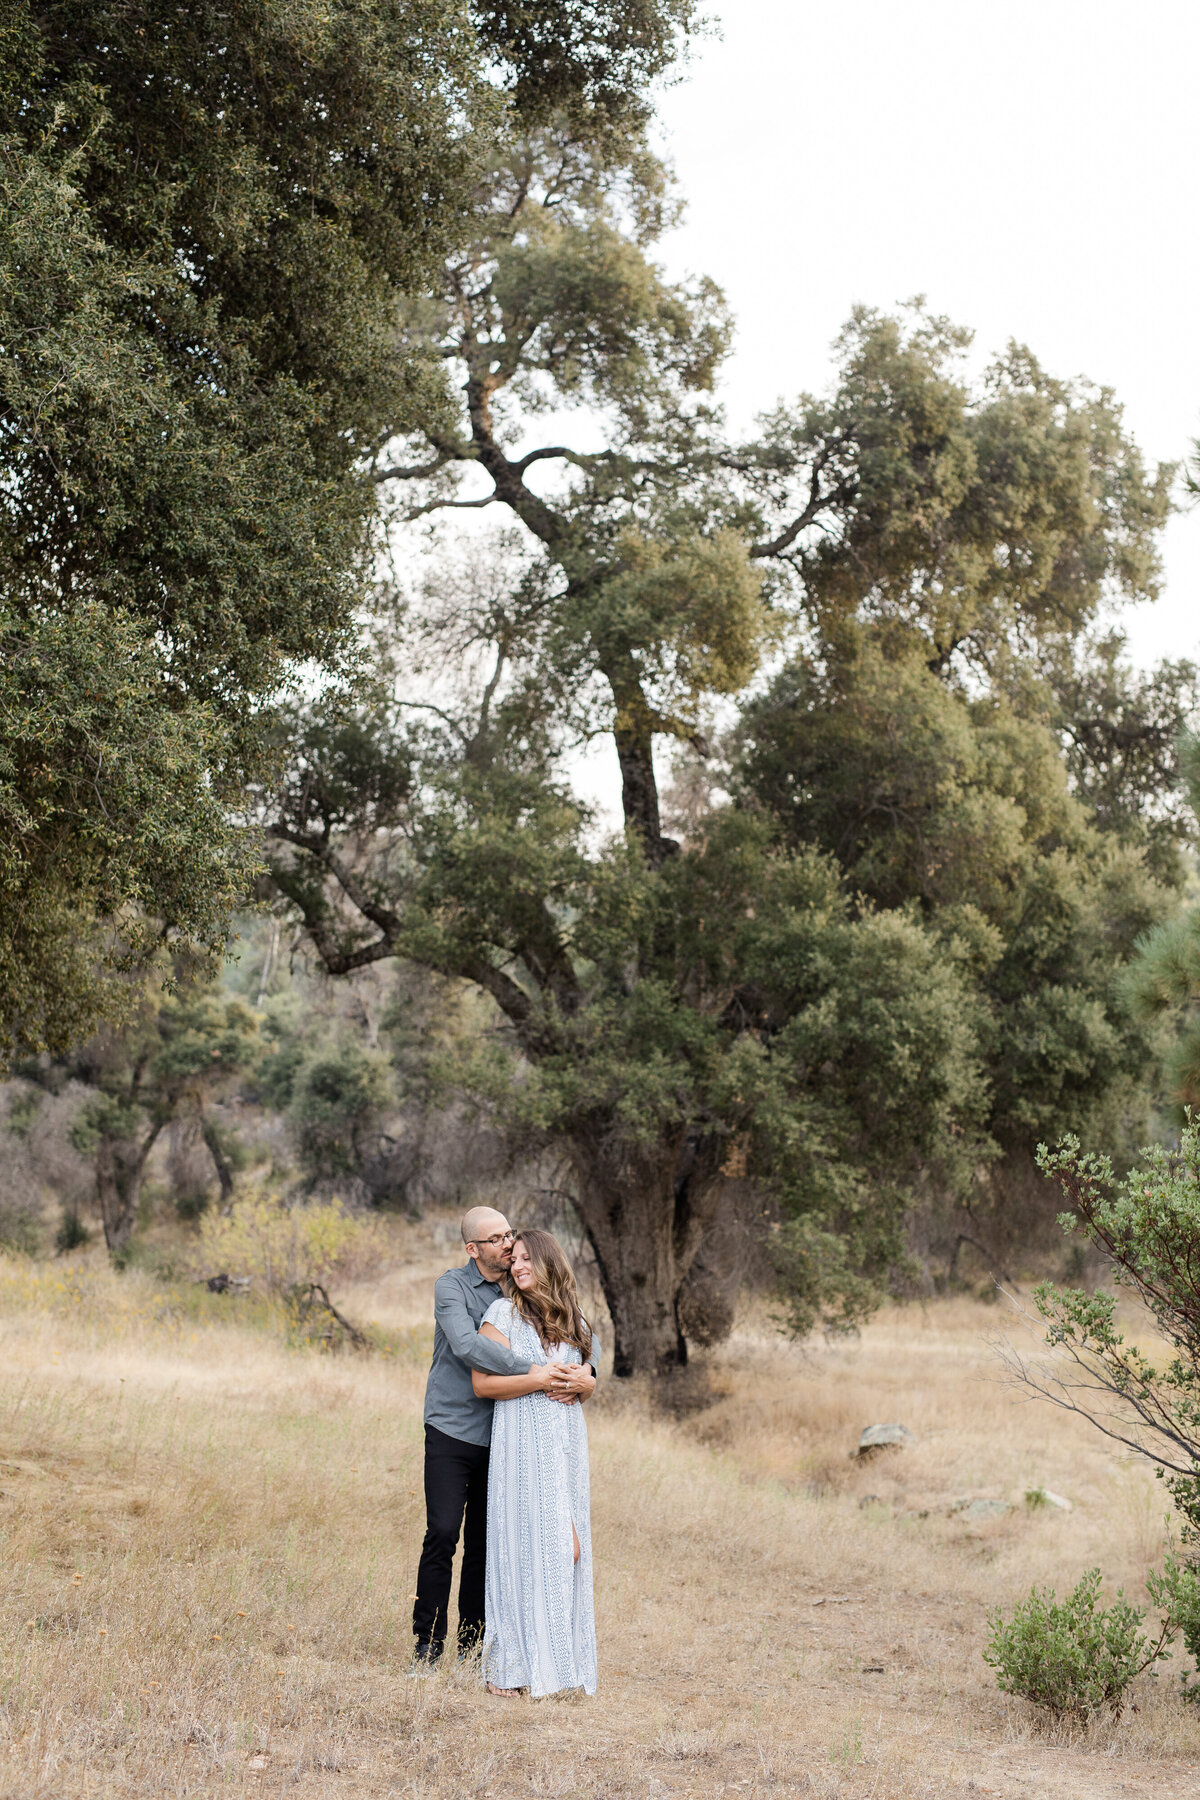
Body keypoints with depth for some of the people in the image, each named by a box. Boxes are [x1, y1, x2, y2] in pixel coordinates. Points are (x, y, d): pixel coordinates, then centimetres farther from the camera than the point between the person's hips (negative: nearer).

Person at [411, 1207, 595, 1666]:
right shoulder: (452, 1287, -6)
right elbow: (466, 1344, -23)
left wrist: (584, 1375, -11)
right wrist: (532, 1373, -30)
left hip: (500, 1435, 4)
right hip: (452, 1427, -4)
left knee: (485, 1542, 6)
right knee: (443, 1533, -10)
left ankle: (472, 1644, 15)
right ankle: (428, 1644, 0)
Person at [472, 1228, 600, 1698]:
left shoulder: (572, 1320, 14)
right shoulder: (504, 1313, -1)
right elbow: (482, 1382, -9)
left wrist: (579, 1383, 1)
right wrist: (543, 1380, -14)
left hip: (567, 1441, 5)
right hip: (522, 1443, -5)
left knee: (568, 1548, 1)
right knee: (526, 1546, -7)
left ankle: (562, 1659, 9)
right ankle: (508, 1666, -2)